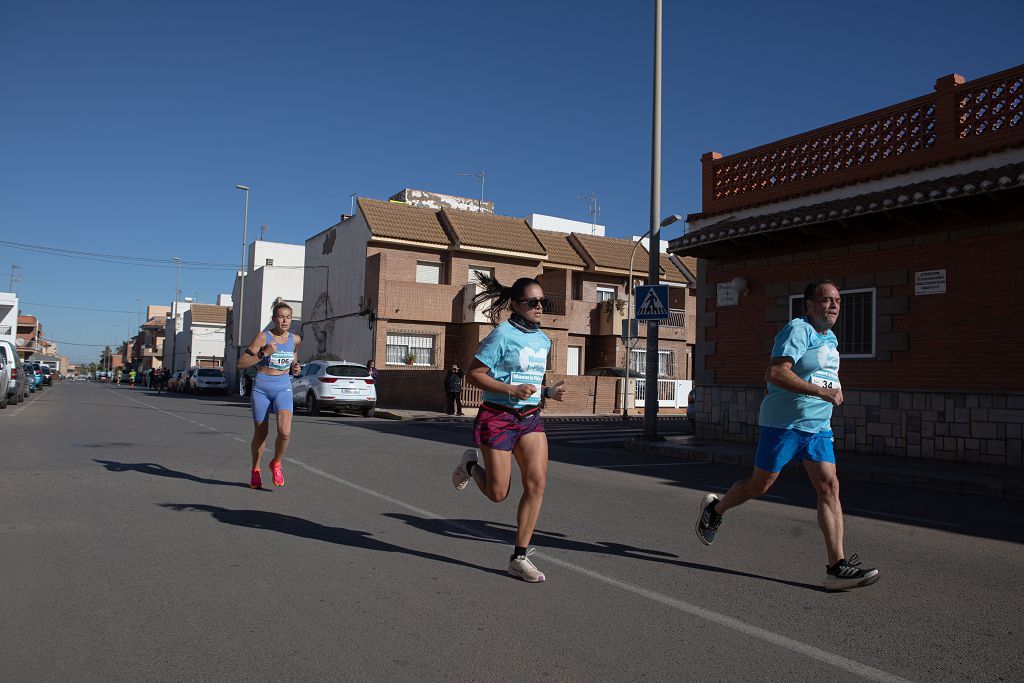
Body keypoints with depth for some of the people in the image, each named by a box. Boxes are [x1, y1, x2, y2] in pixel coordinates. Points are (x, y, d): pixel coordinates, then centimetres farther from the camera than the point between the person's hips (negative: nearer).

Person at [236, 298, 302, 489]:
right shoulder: (263, 337, -10)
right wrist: (264, 353, -22)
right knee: (260, 433, 8)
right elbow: (241, 363, -11)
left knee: (285, 432, -18)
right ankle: (255, 470, 33)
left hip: (283, 388, 2)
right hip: (261, 388, -2)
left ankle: (276, 463, 10)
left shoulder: (295, 339, 2)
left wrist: (294, 368, 3)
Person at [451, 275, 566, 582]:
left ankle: (519, 557, 2)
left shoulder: (543, 340, 10)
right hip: (498, 417, -6)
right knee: (498, 494, 1)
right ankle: (470, 464, 36)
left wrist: (550, 391, 4)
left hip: (531, 418, 6)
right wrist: (512, 389, -23)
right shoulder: (503, 334, -12)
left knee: (537, 482, -9)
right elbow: (473, 374, -12)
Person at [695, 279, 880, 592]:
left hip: (818, 428, 7)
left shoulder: (830, 339, 16)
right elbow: (774, 373, -26)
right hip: (783, 423, -7)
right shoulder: (798, 329, -13)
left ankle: (837, 567, -6)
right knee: (760, 484, 5)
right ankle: (715, 509, 32)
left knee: (830, 487, -5)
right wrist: (821, 392, -28)